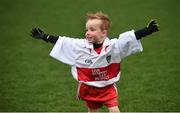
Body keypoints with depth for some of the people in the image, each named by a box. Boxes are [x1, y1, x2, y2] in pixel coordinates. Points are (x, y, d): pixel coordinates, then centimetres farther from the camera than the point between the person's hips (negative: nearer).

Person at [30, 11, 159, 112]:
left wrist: (148, 30, -30)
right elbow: (61, 41, -9)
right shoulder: (80, 46, -13)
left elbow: (131, 37, -21)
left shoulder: (114, 45, -17)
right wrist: (44, 36, -10)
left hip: (108, 87, -2)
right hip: (89, 89, 2)